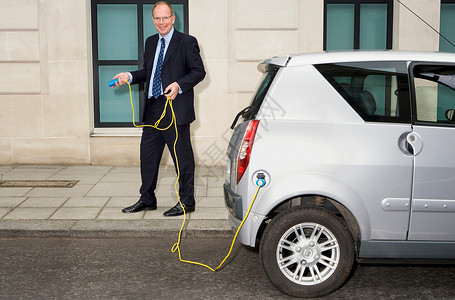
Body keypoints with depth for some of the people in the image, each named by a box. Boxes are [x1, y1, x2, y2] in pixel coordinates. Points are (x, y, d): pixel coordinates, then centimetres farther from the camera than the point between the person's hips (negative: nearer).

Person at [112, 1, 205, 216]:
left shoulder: (187, 42, -4)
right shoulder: (150, 42, 16)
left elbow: (199, 71, -7)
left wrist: (179, 85, -22)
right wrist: (129, 76, 5)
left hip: (176, 109, -7)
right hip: (153, 109, 7)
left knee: (182, 157, 1)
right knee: (147, 154, 11)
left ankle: (186, 202, 13)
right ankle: (147, 199, 24)